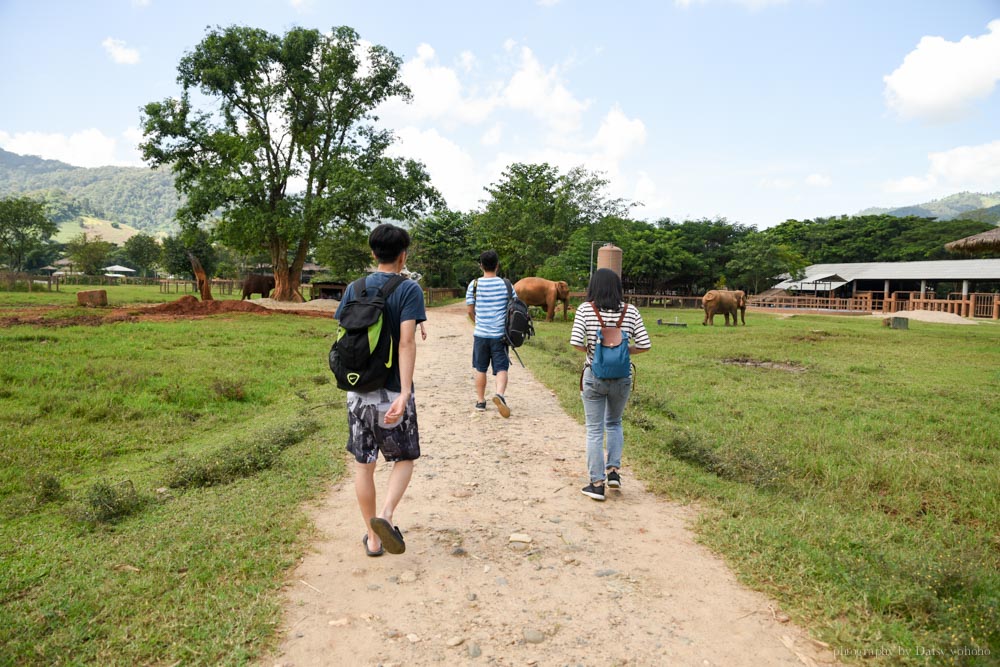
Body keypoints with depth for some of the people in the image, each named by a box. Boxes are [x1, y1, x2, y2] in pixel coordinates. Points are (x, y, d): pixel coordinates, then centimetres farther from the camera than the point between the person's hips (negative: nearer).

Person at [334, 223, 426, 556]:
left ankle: (373, 538, 23)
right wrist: (405, 393, -24)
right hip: (392, 392, -4)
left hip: (358, 391, 4)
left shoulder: (354, 289, 5)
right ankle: (386, 515, -7)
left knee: (364, 464, 13)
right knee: (404, 458, 15)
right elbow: (406, 342, -19)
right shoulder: (409, 290, -8)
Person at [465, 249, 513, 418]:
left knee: (480, 369, 14)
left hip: (480, 334, 1)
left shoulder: (474, 284, -3)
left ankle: (480, 401, 23)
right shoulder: (505, 284, -3)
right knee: (501, 368, 2)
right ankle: (499, 394, -23)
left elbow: (470, 311, 1)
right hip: (500, 334, -1)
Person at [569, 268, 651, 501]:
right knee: (614, 423, 25)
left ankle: (597, 483, 12)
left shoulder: (585, 309, -7)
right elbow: (645, 345, -6)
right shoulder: (630, 311, -2)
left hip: (594, 377, -2)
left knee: (594, 430, 8)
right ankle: (614, 470, 18)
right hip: (622, 378, 2)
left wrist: (590, 349, 3)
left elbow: (575, 342, -17)